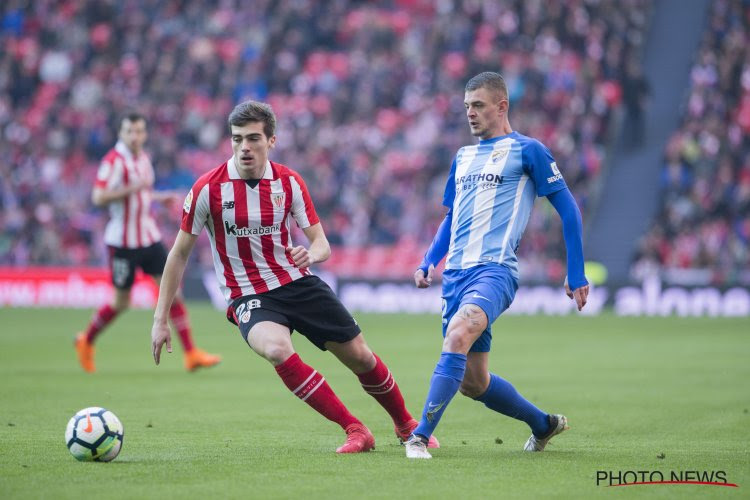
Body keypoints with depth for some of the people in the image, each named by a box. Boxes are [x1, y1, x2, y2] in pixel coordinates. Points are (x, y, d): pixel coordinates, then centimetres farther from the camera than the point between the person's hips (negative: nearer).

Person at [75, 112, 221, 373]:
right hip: (123, 241, -7)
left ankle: (191, 354, -3)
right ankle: (86, 341, 28)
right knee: (121, 303, 3)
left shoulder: (143, 158, 10)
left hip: (149, 237, 7)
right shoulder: (114, 160, -15)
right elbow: (98, 197, -24)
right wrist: (132, 188, -31)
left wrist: (159, 197, 9)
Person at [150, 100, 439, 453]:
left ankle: (406, 425, 32)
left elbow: (322, 244, 2)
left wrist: (311, 254, -24)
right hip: (249, 297, -3)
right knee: (277, 349, -34)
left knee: (360, 357, 3)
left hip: (298, 282, 3)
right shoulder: (209, 188, -11)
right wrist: (160, 319, -5)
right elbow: (179, 254, -3)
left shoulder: (289, 182, -3)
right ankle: (355, 430, -23)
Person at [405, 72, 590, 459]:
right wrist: (428, 263, 12)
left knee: (458, 336, -33)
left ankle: (420, 436, -36)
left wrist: (576, 276, -1)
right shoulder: (463, 157, 20)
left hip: (494, 270, -7)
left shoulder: (527, 150, 1)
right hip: (456, 274, 7)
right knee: (472, 382, 8)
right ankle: (543, 424, 31)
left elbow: (568, 210, 2)